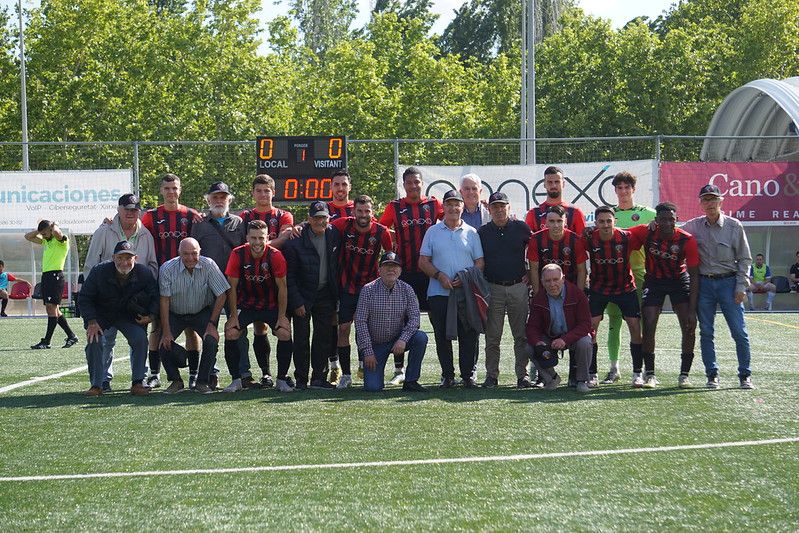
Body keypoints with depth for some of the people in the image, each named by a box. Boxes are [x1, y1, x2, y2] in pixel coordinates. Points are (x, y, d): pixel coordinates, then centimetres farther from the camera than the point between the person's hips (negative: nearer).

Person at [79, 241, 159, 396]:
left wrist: (151, 315, -18)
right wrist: (91, 321, -22)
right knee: (95, 341, -23)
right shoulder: (99, 271, -21)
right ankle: (96, 385, -9)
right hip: (101, 315, -1)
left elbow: (155, 296, -1)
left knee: (140, 339, -22)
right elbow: (84, 298, -11)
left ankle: (138, 383, -9)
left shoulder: (144, 273, -17)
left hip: (130, 316, 1)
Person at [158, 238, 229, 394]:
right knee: (164, 342, -20)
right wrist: (166, 331, -20)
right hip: (175, 315, 0)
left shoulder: (208, 265, -19)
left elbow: (221, 295, -13)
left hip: (203, 312, 0)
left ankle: (203, 382, -4)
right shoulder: (167, 269, -20)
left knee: (211, 340, -23)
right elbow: (164, 300, -16)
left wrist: (212, 323, -17)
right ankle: (175, 381, 2)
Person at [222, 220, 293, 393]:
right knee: (230, 334, -16)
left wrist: (281, 317, -11)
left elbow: (282, 288, -10)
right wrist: (234, 315, -9)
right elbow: (232, 287, -8)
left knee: (285, 334, -18)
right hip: (245, 305, 1)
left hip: (271, 305, -1)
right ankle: (236, 380, -2)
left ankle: (281, 380, -2)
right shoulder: (238, 254, -17)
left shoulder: (275, 256, -18)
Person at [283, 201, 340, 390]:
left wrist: (336, 295, 6)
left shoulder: (334, 235, 0)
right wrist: (296, 302, -12)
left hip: (325, 294, 4)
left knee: (324, 337, 5)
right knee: (302, 338, -2)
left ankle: (319, 377, 13)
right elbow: (289, 274, -9)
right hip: (303, 295, -4)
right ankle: (301, 380, 6)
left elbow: (337, 266, 9)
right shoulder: (296, 240, -13)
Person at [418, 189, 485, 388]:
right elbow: (423, 261, 6)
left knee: (469, 335, -2)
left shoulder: (471, 233, 9)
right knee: (442, 336, 3)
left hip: (467, 292, 0)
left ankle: (468, 375, 7)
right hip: (439, 292, 0)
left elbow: (480, 262, 7)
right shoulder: (433, 232, 9)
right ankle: (447, 375, 11)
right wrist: (439, 275, -10)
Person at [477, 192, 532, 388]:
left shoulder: (521, 228, 3)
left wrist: (530, 274, 6)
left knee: (521, 335, 2)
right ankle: (491, 375, 9)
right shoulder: (482, 232, 5)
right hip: (493, 288, 0)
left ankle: (522, 374, 8)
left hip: (518, 287, 0)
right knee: (492, 336, 2)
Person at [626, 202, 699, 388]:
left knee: (689, 327, -8)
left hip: (680, 280, 0)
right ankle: (650, 374, 2)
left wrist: (692, 309, -21)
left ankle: (684, 374, 4)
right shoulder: (646, 232, -20)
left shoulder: (687, 240, -23)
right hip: (654, 281, 1)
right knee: (648, 327, -10)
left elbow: (694, 276, -18)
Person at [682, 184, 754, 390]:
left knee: (739, 332, -3)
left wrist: (741, 287, -4)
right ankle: (712, 375, 12)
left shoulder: (734, 226, 0)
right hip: (703, 283, 2)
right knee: (706, 332, 4)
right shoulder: (692, 226, 5)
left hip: (728, 282, -2)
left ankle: (745, 375, 7)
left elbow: (744, 258, 4)